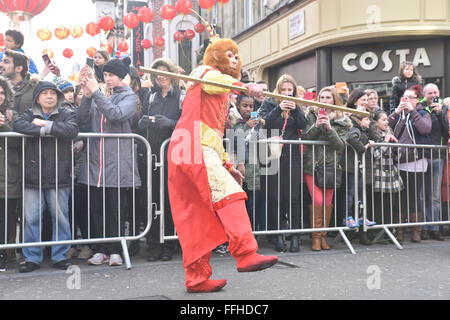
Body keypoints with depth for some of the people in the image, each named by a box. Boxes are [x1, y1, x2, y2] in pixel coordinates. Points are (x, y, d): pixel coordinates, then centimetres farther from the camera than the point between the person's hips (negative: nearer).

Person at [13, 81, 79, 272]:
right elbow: (18, 125, -10)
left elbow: (72, 130, -15)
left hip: (59, 177, -1)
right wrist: (43, 130, -18)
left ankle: (60, 256, 17)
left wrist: (45, 125, -13)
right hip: (33, 177, 2)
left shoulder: (66, 114, 7)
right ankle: (32, 258, 16)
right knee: (31, 218, 3)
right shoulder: (31, 115, 12)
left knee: (60, 217, 4)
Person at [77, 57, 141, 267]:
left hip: (117, 161, -4)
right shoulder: (98, 96, 17)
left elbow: (116, 114, -16)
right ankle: (102, 249, 15)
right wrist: (87, 96, -7)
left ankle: (115, 250, 10)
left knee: (115, 207, -1)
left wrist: (96, 92, -15)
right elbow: (83, 120, 5)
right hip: (95, 160, 4)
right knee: (97, 207, 5)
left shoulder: (129, 97, 5)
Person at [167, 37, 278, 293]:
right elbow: (215, 81, -19)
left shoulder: (222, 92, 34)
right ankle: (246, 255, -31)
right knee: (229, 194, -22)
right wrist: (245, 86, -38)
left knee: (199, 218, 4)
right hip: (195, 147, -9)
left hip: (205, 150, 9)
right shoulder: (208, 73, 9)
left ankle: (197, 277, 5)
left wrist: (227, 165, 26)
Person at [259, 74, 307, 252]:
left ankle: (295, 235, 4)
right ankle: (278, 235, 6)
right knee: (274, 196, -2)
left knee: (293, 196, -3)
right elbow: (264, 123, -7)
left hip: (292, 157, 2)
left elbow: (303, 125, 3)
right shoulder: (269, 104, 8)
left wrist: (295, 109, -10)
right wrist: (278, 109, -16)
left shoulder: (295, 106, 16)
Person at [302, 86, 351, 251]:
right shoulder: (312, 115, 6)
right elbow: (304, 137, -2)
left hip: (330, 165, 1)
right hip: (311, 164, -1)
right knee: (317, 200, -10)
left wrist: (329, 128, -15)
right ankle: (316, 236, 1)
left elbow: (341, 145, -4)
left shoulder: (341, 121, 6)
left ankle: (323, 236, 14)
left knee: (328, 201, 0)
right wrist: (316, 125, -16)